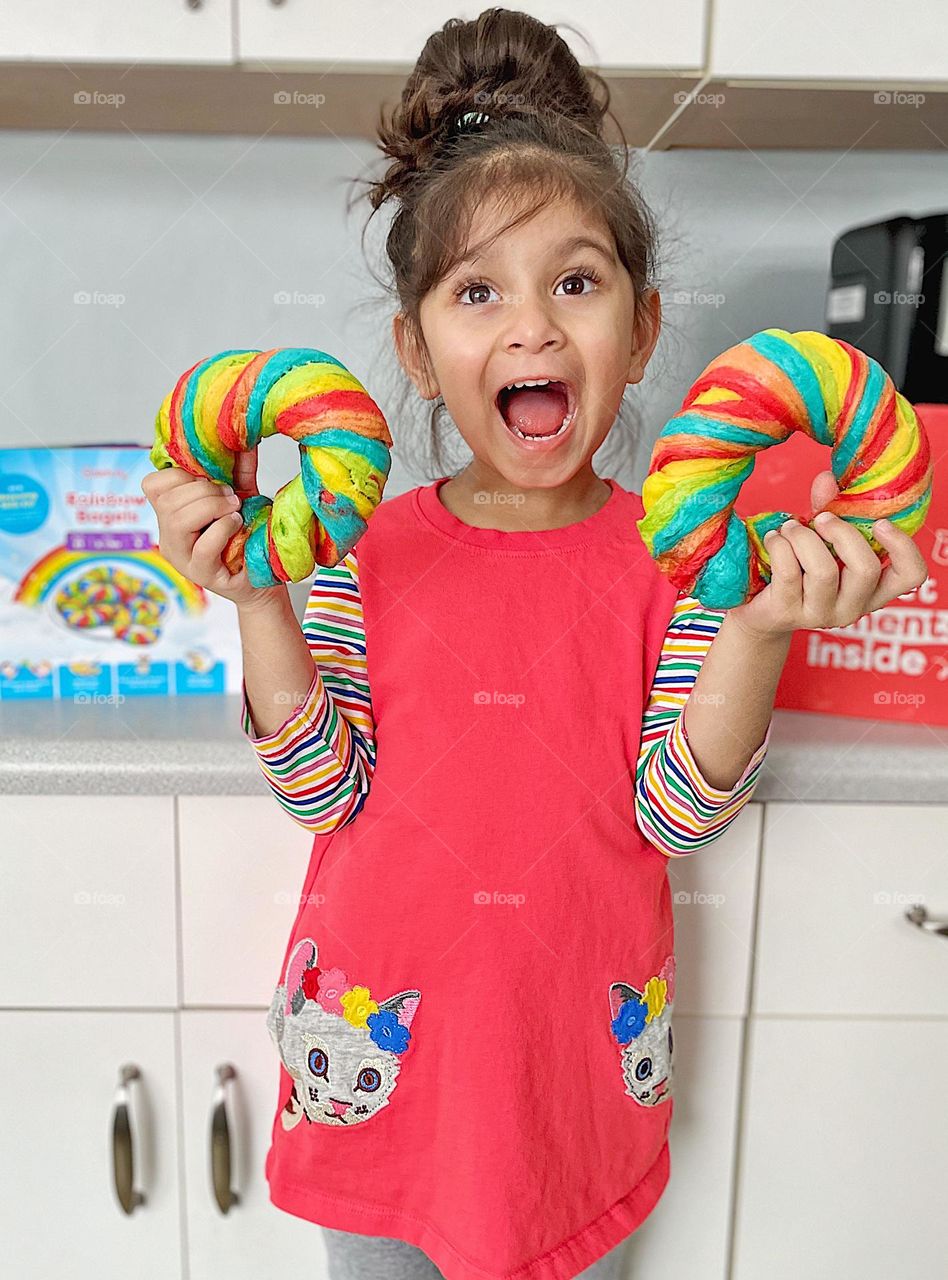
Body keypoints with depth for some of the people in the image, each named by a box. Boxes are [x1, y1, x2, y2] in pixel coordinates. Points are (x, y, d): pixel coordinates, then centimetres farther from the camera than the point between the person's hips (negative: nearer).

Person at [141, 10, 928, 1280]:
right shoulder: (364, 549, -9)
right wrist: (257, 597, -21)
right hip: (384, 1029, 1)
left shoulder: (676, 556, -10)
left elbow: (682, 813, -14)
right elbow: (323, 787, -10)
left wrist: (757, 629, -29)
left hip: (579, 1031, 0)